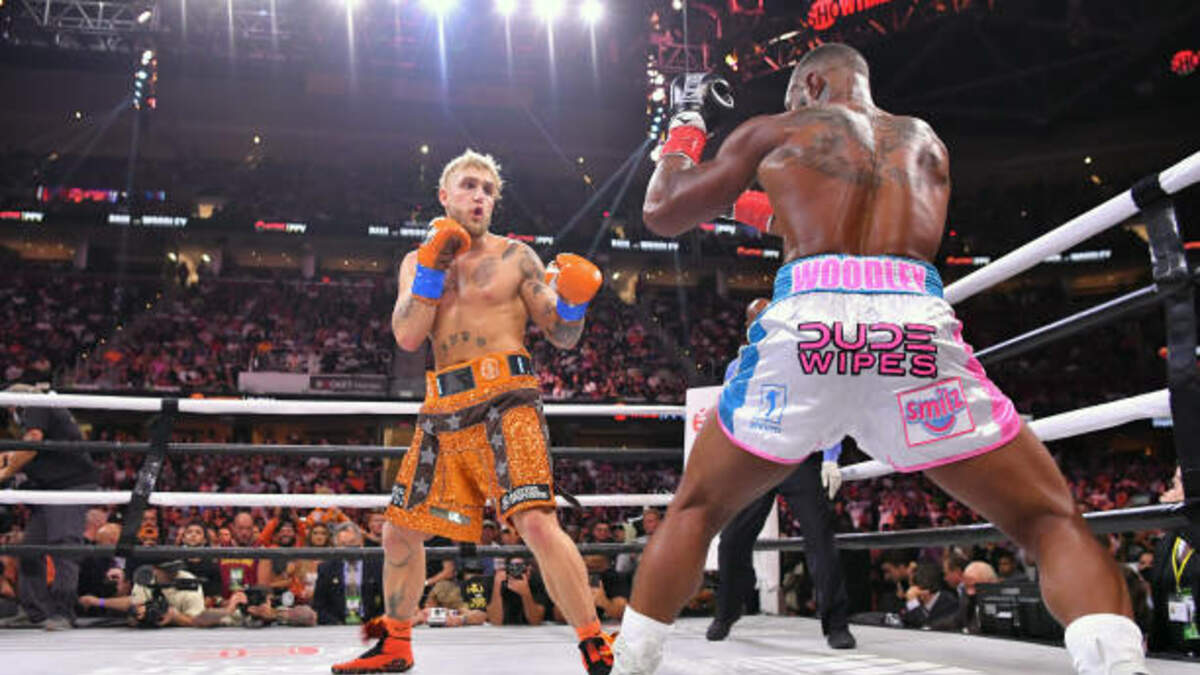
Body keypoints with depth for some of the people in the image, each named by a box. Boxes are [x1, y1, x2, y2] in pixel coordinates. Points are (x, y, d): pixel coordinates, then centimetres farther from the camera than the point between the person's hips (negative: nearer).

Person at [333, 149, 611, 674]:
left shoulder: (515, 257, 5)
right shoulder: (418, 261, 16)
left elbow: (563, 338, 3)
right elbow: (407, 337, 0)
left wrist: (573, 302, -18)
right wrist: (433, 266, -6)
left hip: (505, 400, -5)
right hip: (444, 411, 5)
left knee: (537, 522, -21)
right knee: (400, 530, 11)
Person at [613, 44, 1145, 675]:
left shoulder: (773, 131, 23)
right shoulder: (925, 141, 31)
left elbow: (662, 212, 27)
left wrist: (686, 122, 44)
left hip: (805, 320, 0)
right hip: (917, 325, 1)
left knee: (692, 511, 21)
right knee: (1054, 522, 12)